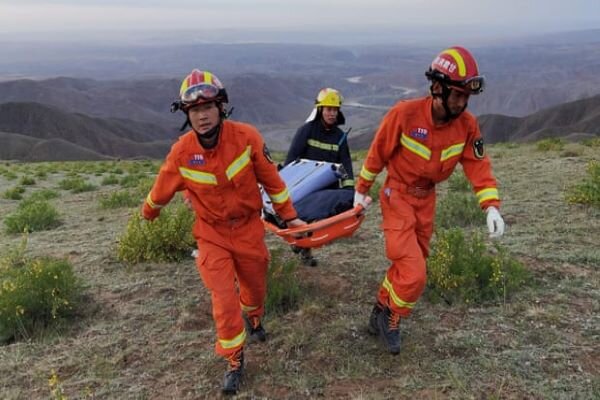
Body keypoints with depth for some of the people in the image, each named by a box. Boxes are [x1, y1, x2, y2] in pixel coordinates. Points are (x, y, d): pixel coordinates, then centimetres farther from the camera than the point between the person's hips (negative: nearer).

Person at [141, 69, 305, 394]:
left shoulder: (246, 137, -21)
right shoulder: (182, 152, -18)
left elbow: (271, 179, -8)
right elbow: (162, 189, 2)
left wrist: (289, 216, 0)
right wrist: (148, 213, 19)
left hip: (248, 228, 1)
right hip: (212, 235, -1)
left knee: (255, 288, 20)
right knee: (224, 302, -4)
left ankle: (253, 319, 56)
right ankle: (235, 361, 19)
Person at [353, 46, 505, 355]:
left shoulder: (467, 124, -11)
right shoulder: (404, 114, -24)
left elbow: (478, 165, -7)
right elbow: (378, 153, -12)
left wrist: (491, 206, -19)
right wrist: (361, 190, -1)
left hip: (426, 198, 6)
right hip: (397, 196, -5)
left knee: (407, 264, 16)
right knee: (413, 272, -12)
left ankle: (381, 311, 37)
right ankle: (391, 318, 13)